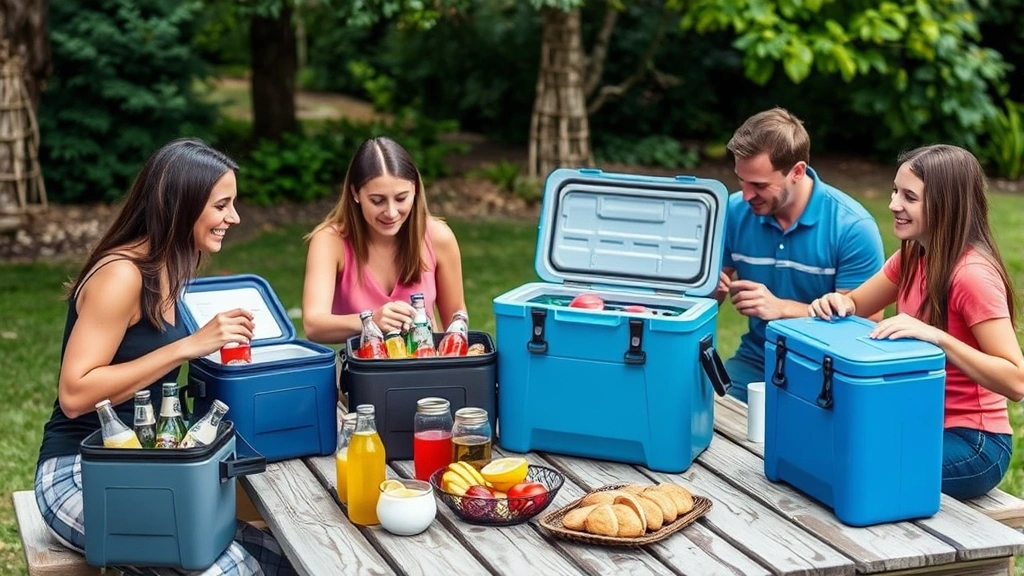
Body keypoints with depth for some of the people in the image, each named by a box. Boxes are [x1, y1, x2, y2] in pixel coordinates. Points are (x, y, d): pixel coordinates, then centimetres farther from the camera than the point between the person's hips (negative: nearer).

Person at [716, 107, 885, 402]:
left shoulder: (853, 227, -14)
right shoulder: (734, 211, -3)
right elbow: (714, 286, 10)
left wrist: (782, 308, -24)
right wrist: (711, 287, -15)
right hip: (755, 362, 4)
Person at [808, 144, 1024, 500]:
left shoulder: (972, 275, -22)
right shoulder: (912, 257, 3)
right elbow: (858, 306, 15)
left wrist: (936, 336, -35)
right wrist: (838, 304, -9)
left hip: (972, 445, -7)